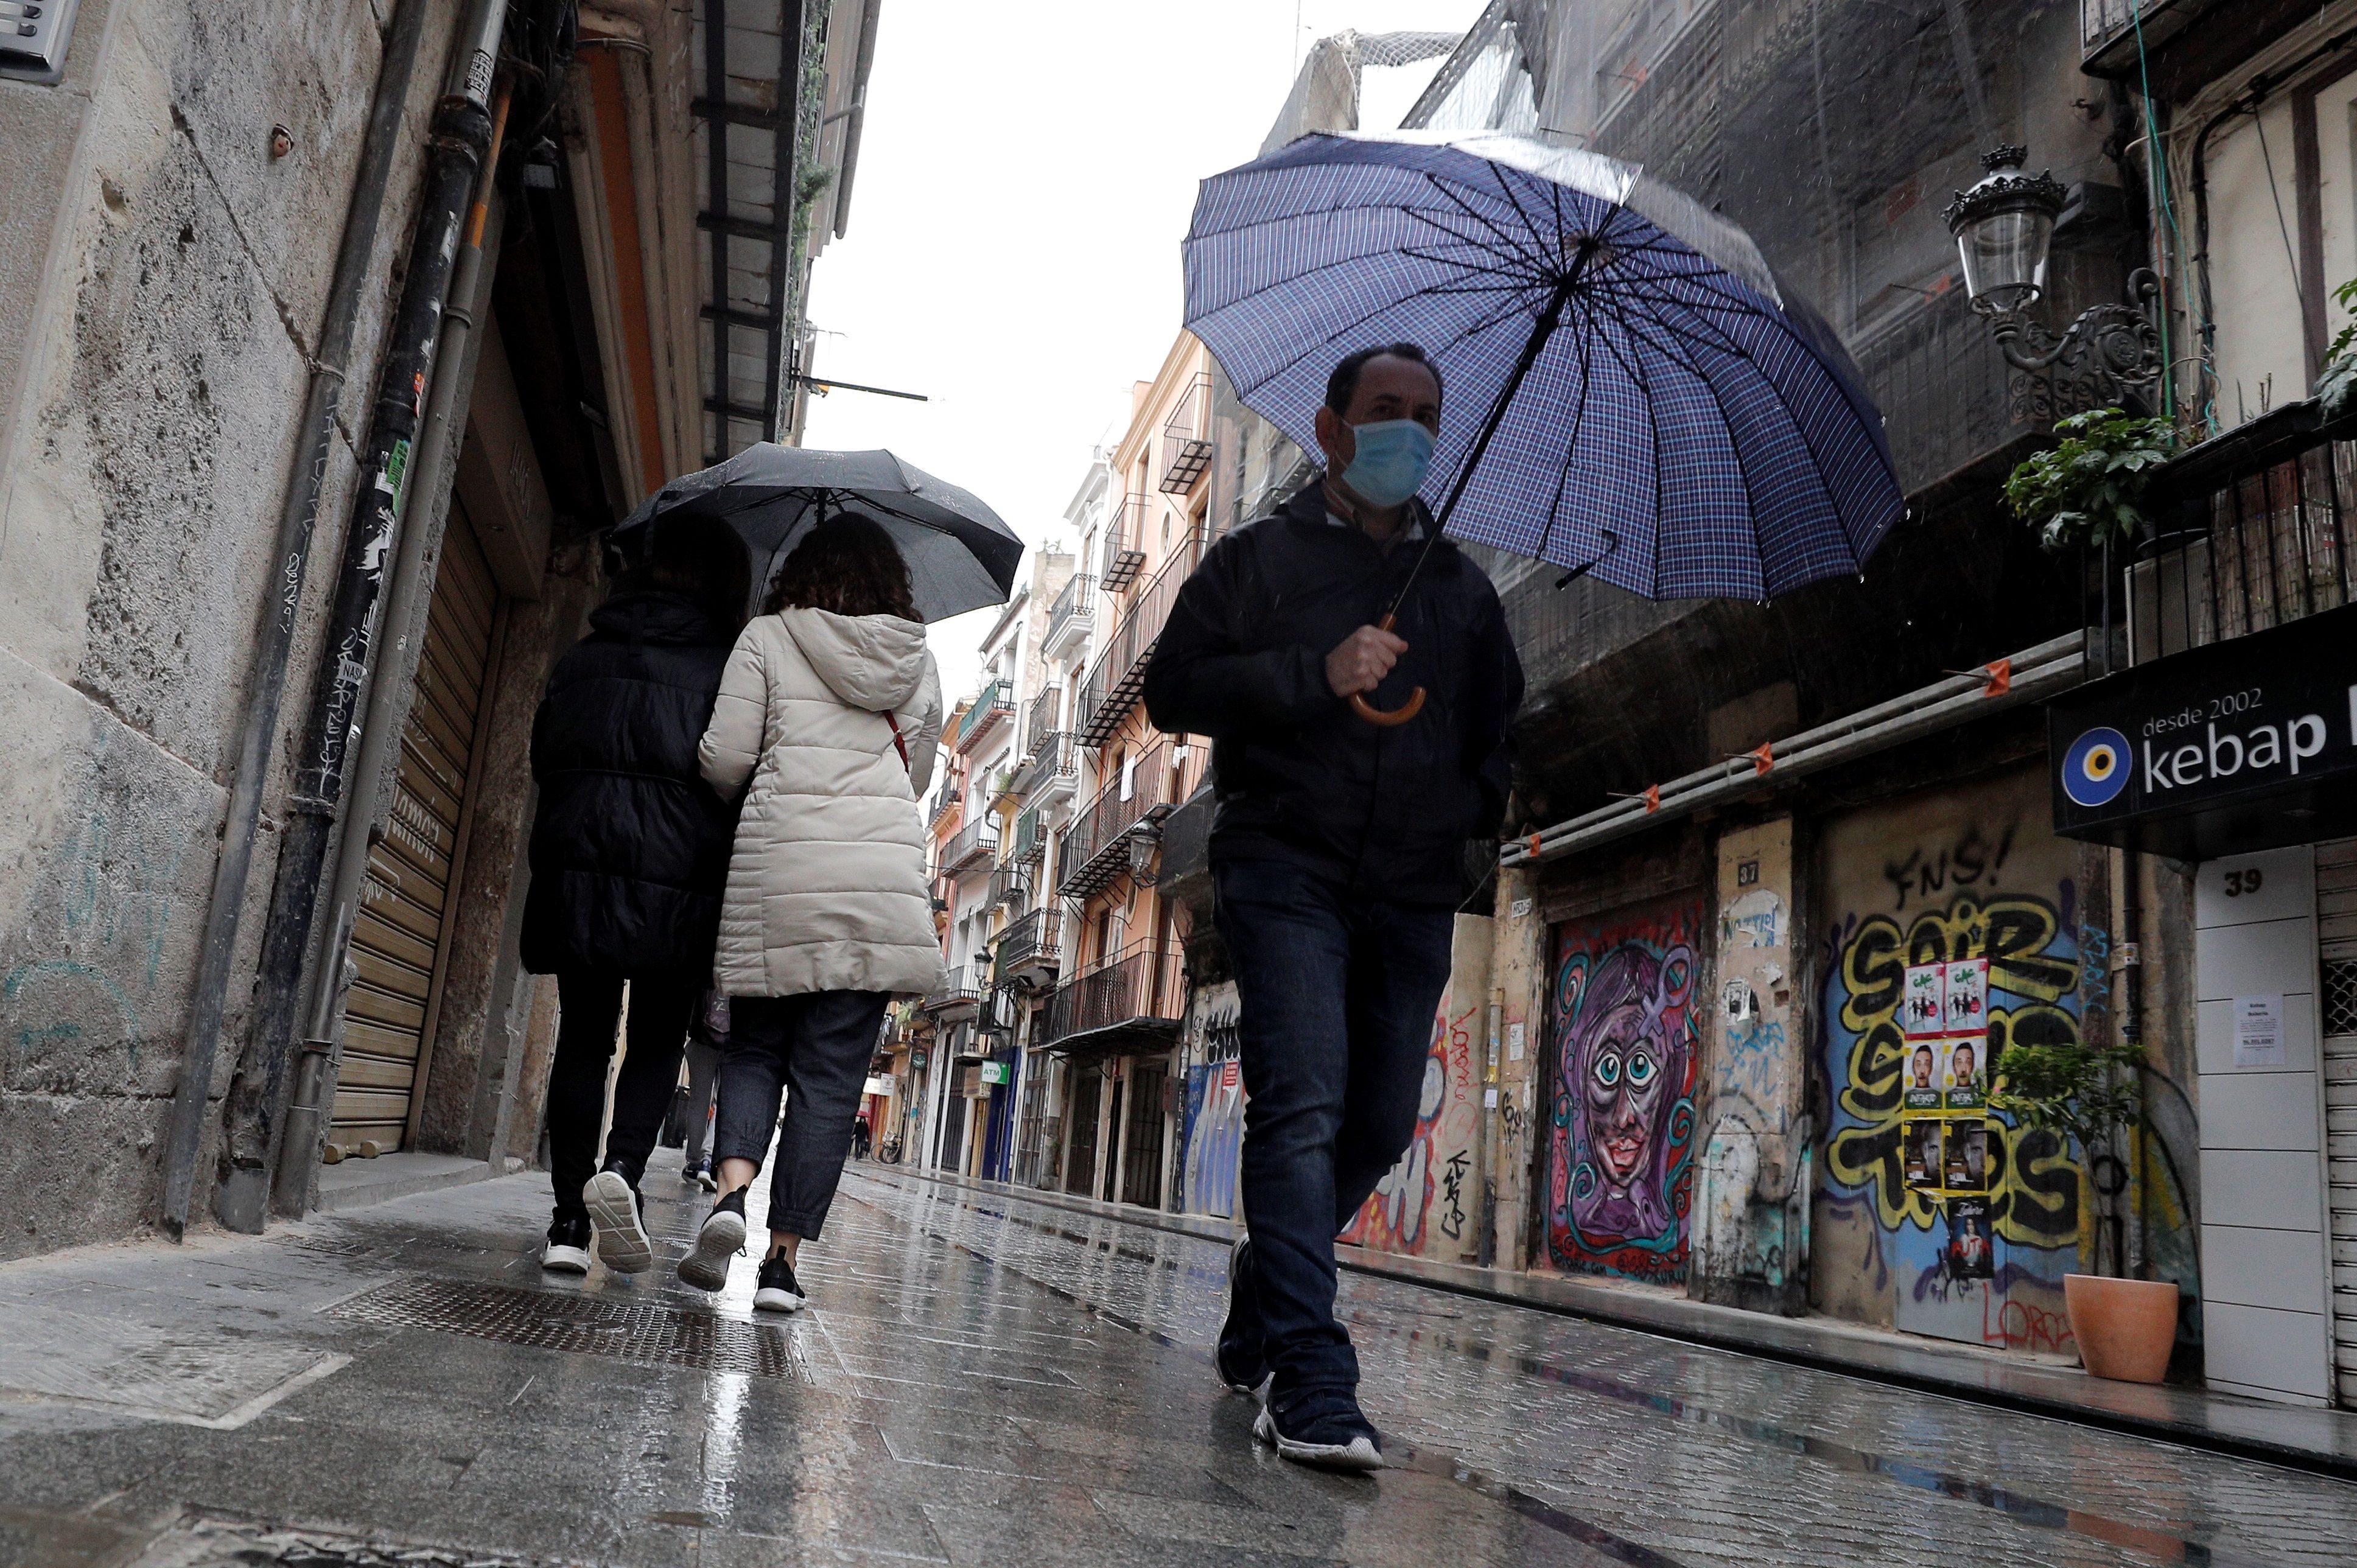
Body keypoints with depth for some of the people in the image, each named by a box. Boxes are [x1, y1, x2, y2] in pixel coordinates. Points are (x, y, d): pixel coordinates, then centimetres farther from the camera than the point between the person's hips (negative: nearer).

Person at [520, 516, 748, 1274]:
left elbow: (543, 756, 15)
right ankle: (623, 1166, -17)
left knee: (583, 1036, 10)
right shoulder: (730, 664, 1)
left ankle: (569, 1218, 6)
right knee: (658, 1040, 8)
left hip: (575, 869, 3)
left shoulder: (583, 656, 12)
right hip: (679, 878, -3)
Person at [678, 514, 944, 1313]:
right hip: (884, 875, 1)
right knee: (832, 1075, 4)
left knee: (755, 1043, 14)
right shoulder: (918, 661, 13)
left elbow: (724, 761, 0)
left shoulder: (767, 638, 5)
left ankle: (731, 1190, -9)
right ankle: (785, 1256, 5)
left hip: (778, 869, -1)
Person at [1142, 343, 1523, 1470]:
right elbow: (1174, 689, -1)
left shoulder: (1462, 587, 22)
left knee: (1381, 1122, 7)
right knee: (1304, 1107, -15)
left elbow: (1506, 724, 30)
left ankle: (1265, 1276, 33)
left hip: (1413, 894, 5)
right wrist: (1316, 674, -14)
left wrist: (1481, 801, 9)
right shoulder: (1262, 557, 9)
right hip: (1286, 869, -5)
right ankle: (1311, 1383, -15)